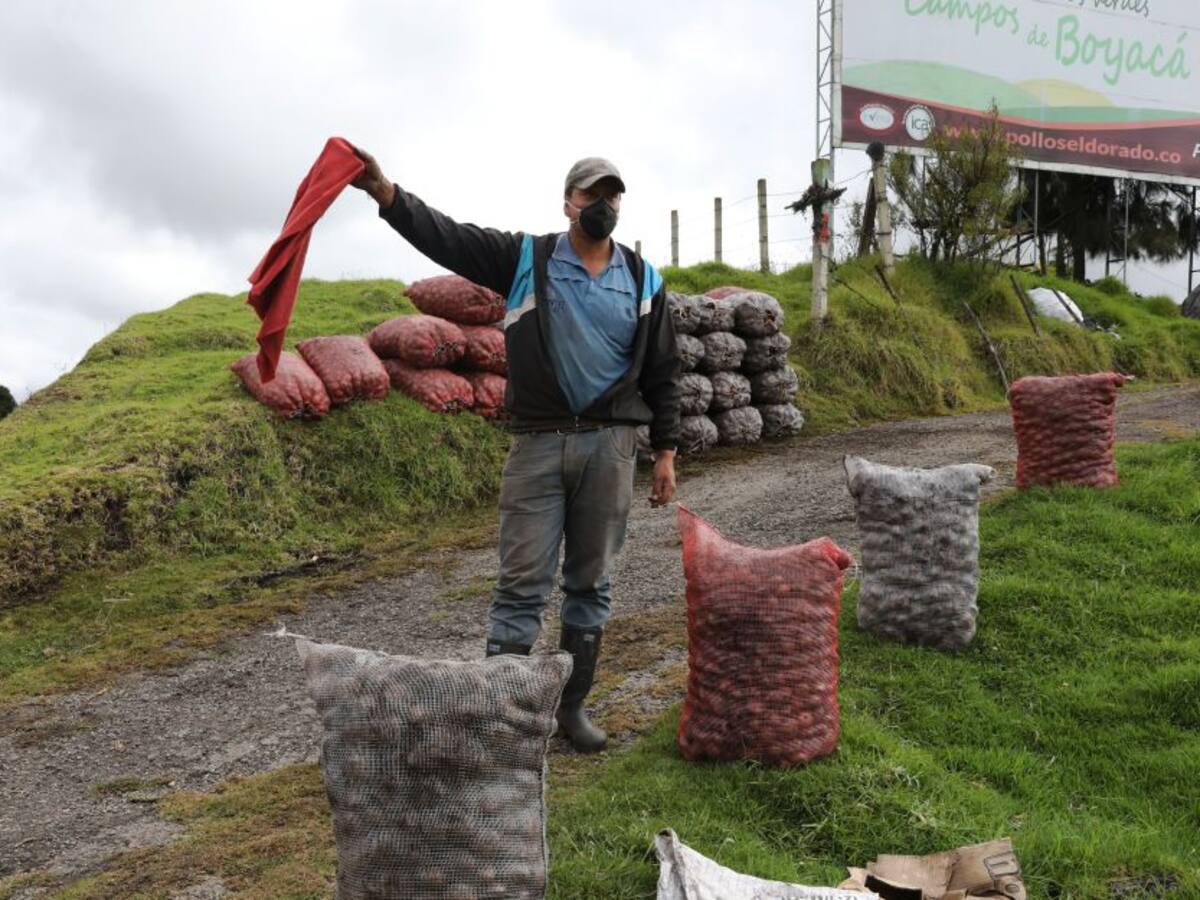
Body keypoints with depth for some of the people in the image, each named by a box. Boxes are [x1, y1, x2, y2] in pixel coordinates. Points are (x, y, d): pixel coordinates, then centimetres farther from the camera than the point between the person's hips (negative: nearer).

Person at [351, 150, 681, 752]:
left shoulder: (644, 280, 9)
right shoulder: (524, 259, 2)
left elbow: (662, 374, 12)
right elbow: (446, 236, -8)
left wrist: (665, 453, 8)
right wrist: (383, 190, -23)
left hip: (610, 447, 2)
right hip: (537, 442, -2)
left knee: (590, 583, 10)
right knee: (522, 582, -1)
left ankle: (572, 705, 23)